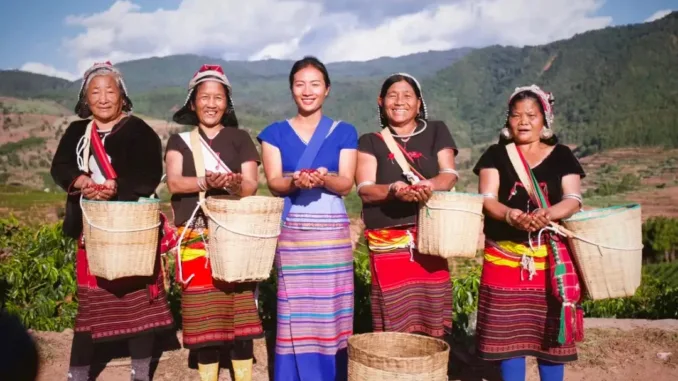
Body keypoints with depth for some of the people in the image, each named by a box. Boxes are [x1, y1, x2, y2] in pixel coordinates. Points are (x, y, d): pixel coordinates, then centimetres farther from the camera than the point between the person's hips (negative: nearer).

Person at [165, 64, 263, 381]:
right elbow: (173, 182, -5)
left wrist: (234, 184, -23)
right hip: (195, 236, 0)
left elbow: (251, 186, 1)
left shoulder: (240, 139, 10)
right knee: (202, 308, 0)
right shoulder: (179, 141, 10)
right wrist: (206, 181, -24)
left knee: (239, 303, -3)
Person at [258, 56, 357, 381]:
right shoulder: (276, 132, 8)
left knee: (330, 310, 0)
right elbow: (274, 183, -2)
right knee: (295, 313, 1)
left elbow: (346, 184, -2)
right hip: (292, 232, 0)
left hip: (332, 231, 0)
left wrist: (324, 178, -23)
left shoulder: (344, 132, 7)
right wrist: (296, 182, -23)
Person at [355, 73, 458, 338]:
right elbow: (365, 190, -3)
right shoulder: (370, 142, 9)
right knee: (394, 326, -5)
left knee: (430, 325, 0)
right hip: (387, 241, -1)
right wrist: (394, 189, -24)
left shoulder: (436, 132, 12)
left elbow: (449, 174, 0)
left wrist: (429, 184, -23)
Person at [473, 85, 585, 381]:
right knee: (507, 328, 4)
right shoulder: (496, 155, 6)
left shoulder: (562, 157, 7)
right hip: (505, 255, 0)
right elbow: (487, 198, -5)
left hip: (551, 256, 0)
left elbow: (573, 200, -4)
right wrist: (510, 215, -27)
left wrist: (547, 214, -26)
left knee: (550, 326, 4)